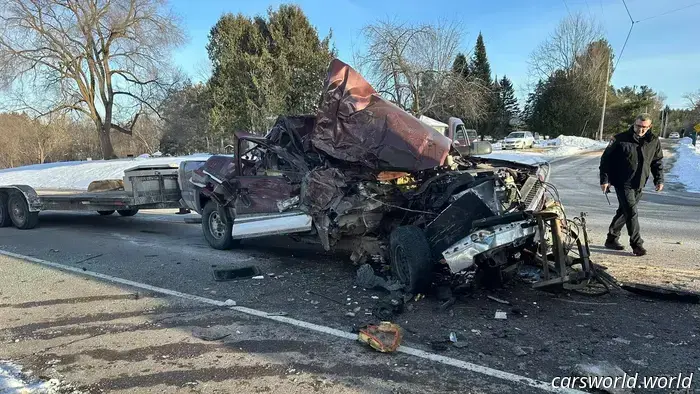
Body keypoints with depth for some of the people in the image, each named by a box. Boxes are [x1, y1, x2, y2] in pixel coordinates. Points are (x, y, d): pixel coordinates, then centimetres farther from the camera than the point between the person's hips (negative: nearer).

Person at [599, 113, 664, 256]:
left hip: (639, 185, 5)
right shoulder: (620, 139, -9)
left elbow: (658, 161, 16)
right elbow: (606, 159, -5)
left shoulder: (654, 142, 5)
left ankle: (612, 239, 24)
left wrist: (659, 179, 8)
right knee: (631, 212, -10)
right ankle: (637, 244, -4)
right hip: (623, 183, -5)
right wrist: (605, 179, -9)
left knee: (624, 212, 12)